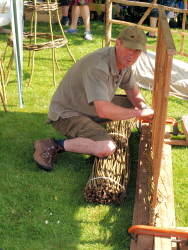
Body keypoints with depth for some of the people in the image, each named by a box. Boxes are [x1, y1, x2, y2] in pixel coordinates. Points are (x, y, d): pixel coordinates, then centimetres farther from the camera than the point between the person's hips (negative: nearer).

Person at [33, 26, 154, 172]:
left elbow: (132, 91, 12)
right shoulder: (98, 67, -31)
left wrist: (144, 107, -9)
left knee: (133, 105, 11)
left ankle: (91, 126, 12)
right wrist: (139, 113, -28)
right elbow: (104, 111, -39)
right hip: (66, 114, -10)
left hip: (91, 108, 10)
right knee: (107, 148, -29)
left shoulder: (125, 61, -2)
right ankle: (53, 146, -14)